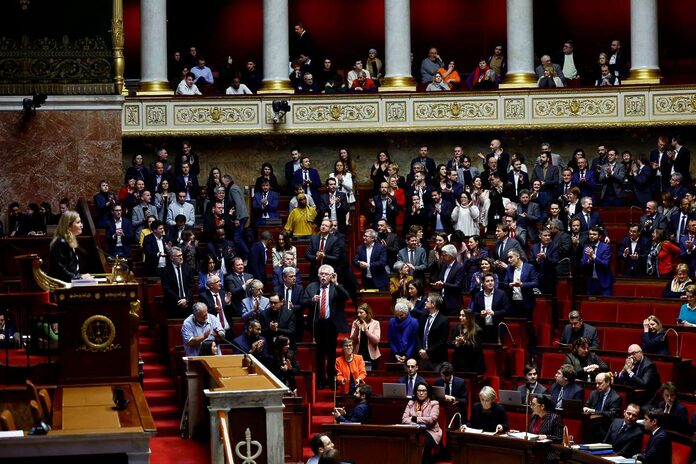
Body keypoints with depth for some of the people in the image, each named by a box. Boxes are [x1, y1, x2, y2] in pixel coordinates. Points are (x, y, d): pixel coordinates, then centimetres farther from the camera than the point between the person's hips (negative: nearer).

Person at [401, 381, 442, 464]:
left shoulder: (434, 404, 5)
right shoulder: (411, 403, 15)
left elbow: (432, 419, -9)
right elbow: (404, 419, 4)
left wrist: (415, 419, -6)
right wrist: (416, 423, -14)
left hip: (430, 432, -2)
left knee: (424, 441, -37)